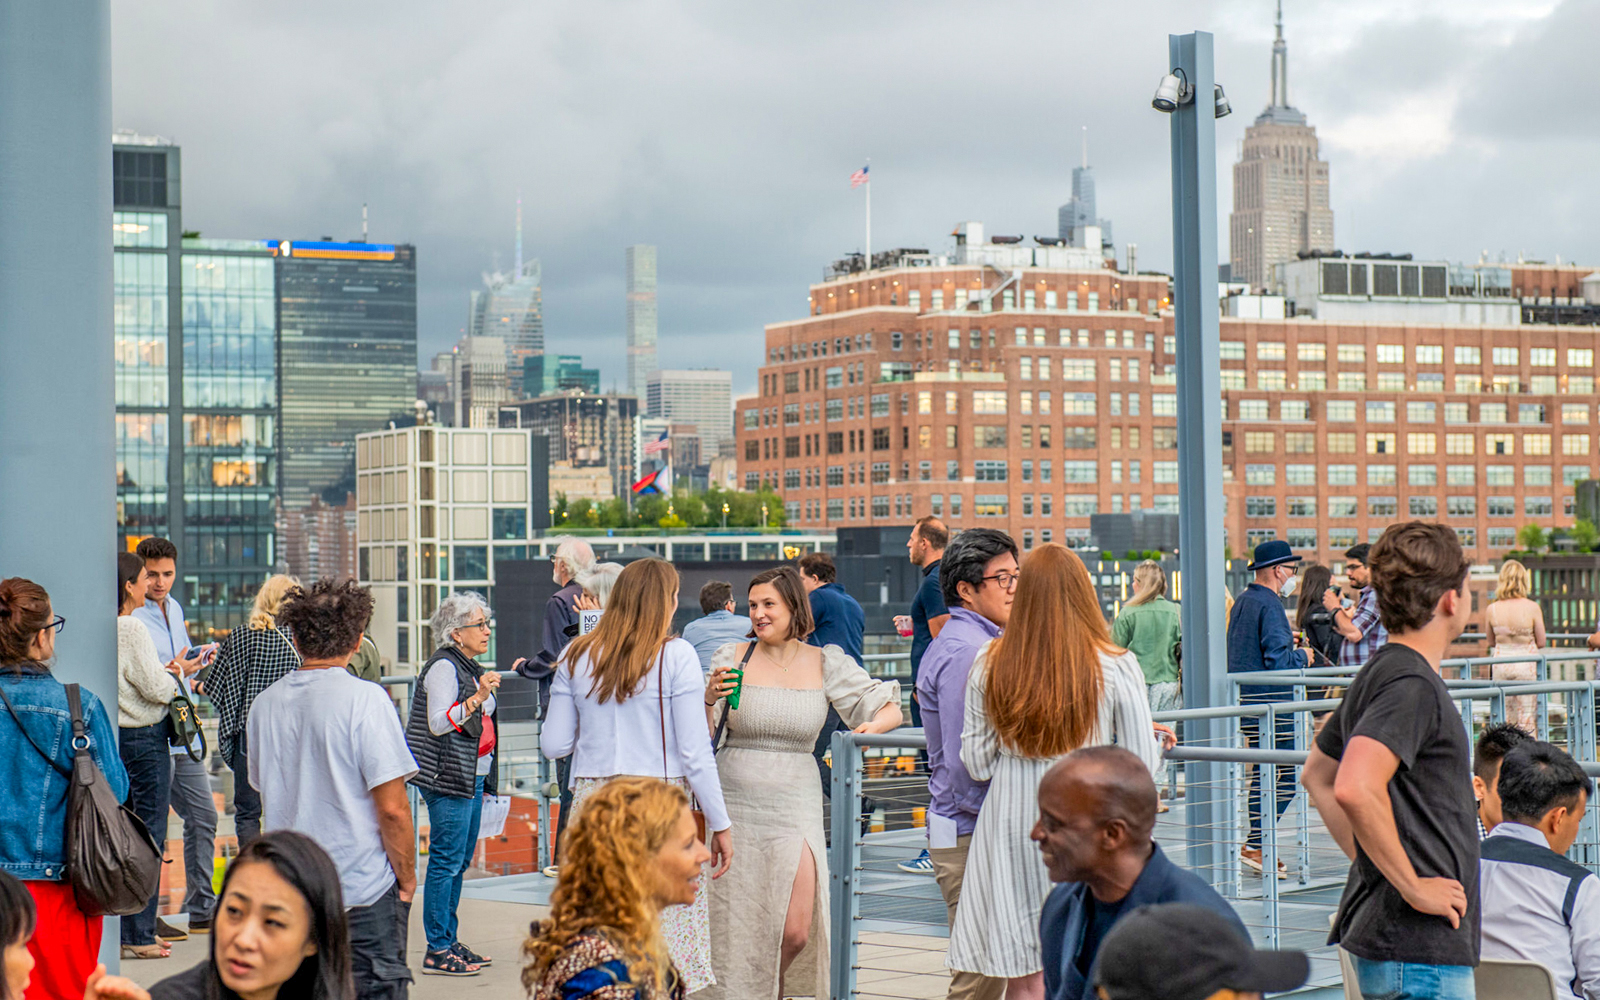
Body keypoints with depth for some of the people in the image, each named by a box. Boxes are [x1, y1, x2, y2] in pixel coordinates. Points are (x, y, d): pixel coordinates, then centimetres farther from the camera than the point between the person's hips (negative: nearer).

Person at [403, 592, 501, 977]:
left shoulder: (470, 667, 18)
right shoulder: (444, 666, -11)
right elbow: (438, 723, -20)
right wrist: (478, 697, -28)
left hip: (472, 778, 10)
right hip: (448, 778, -10)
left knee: (461, 860, 11)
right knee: (447, 860, -9)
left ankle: (449, 941, 17)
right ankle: (437, 951, -7)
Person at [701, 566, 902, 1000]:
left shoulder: (825, 663, 3)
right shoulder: (732, 657, 0)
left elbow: (891, 709, 7)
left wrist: (874, 724, -15)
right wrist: (709, 699, -20)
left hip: (794, 805, 0)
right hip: (733, 802, 0)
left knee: (796, 932, -7)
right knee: (731, 928, 3)